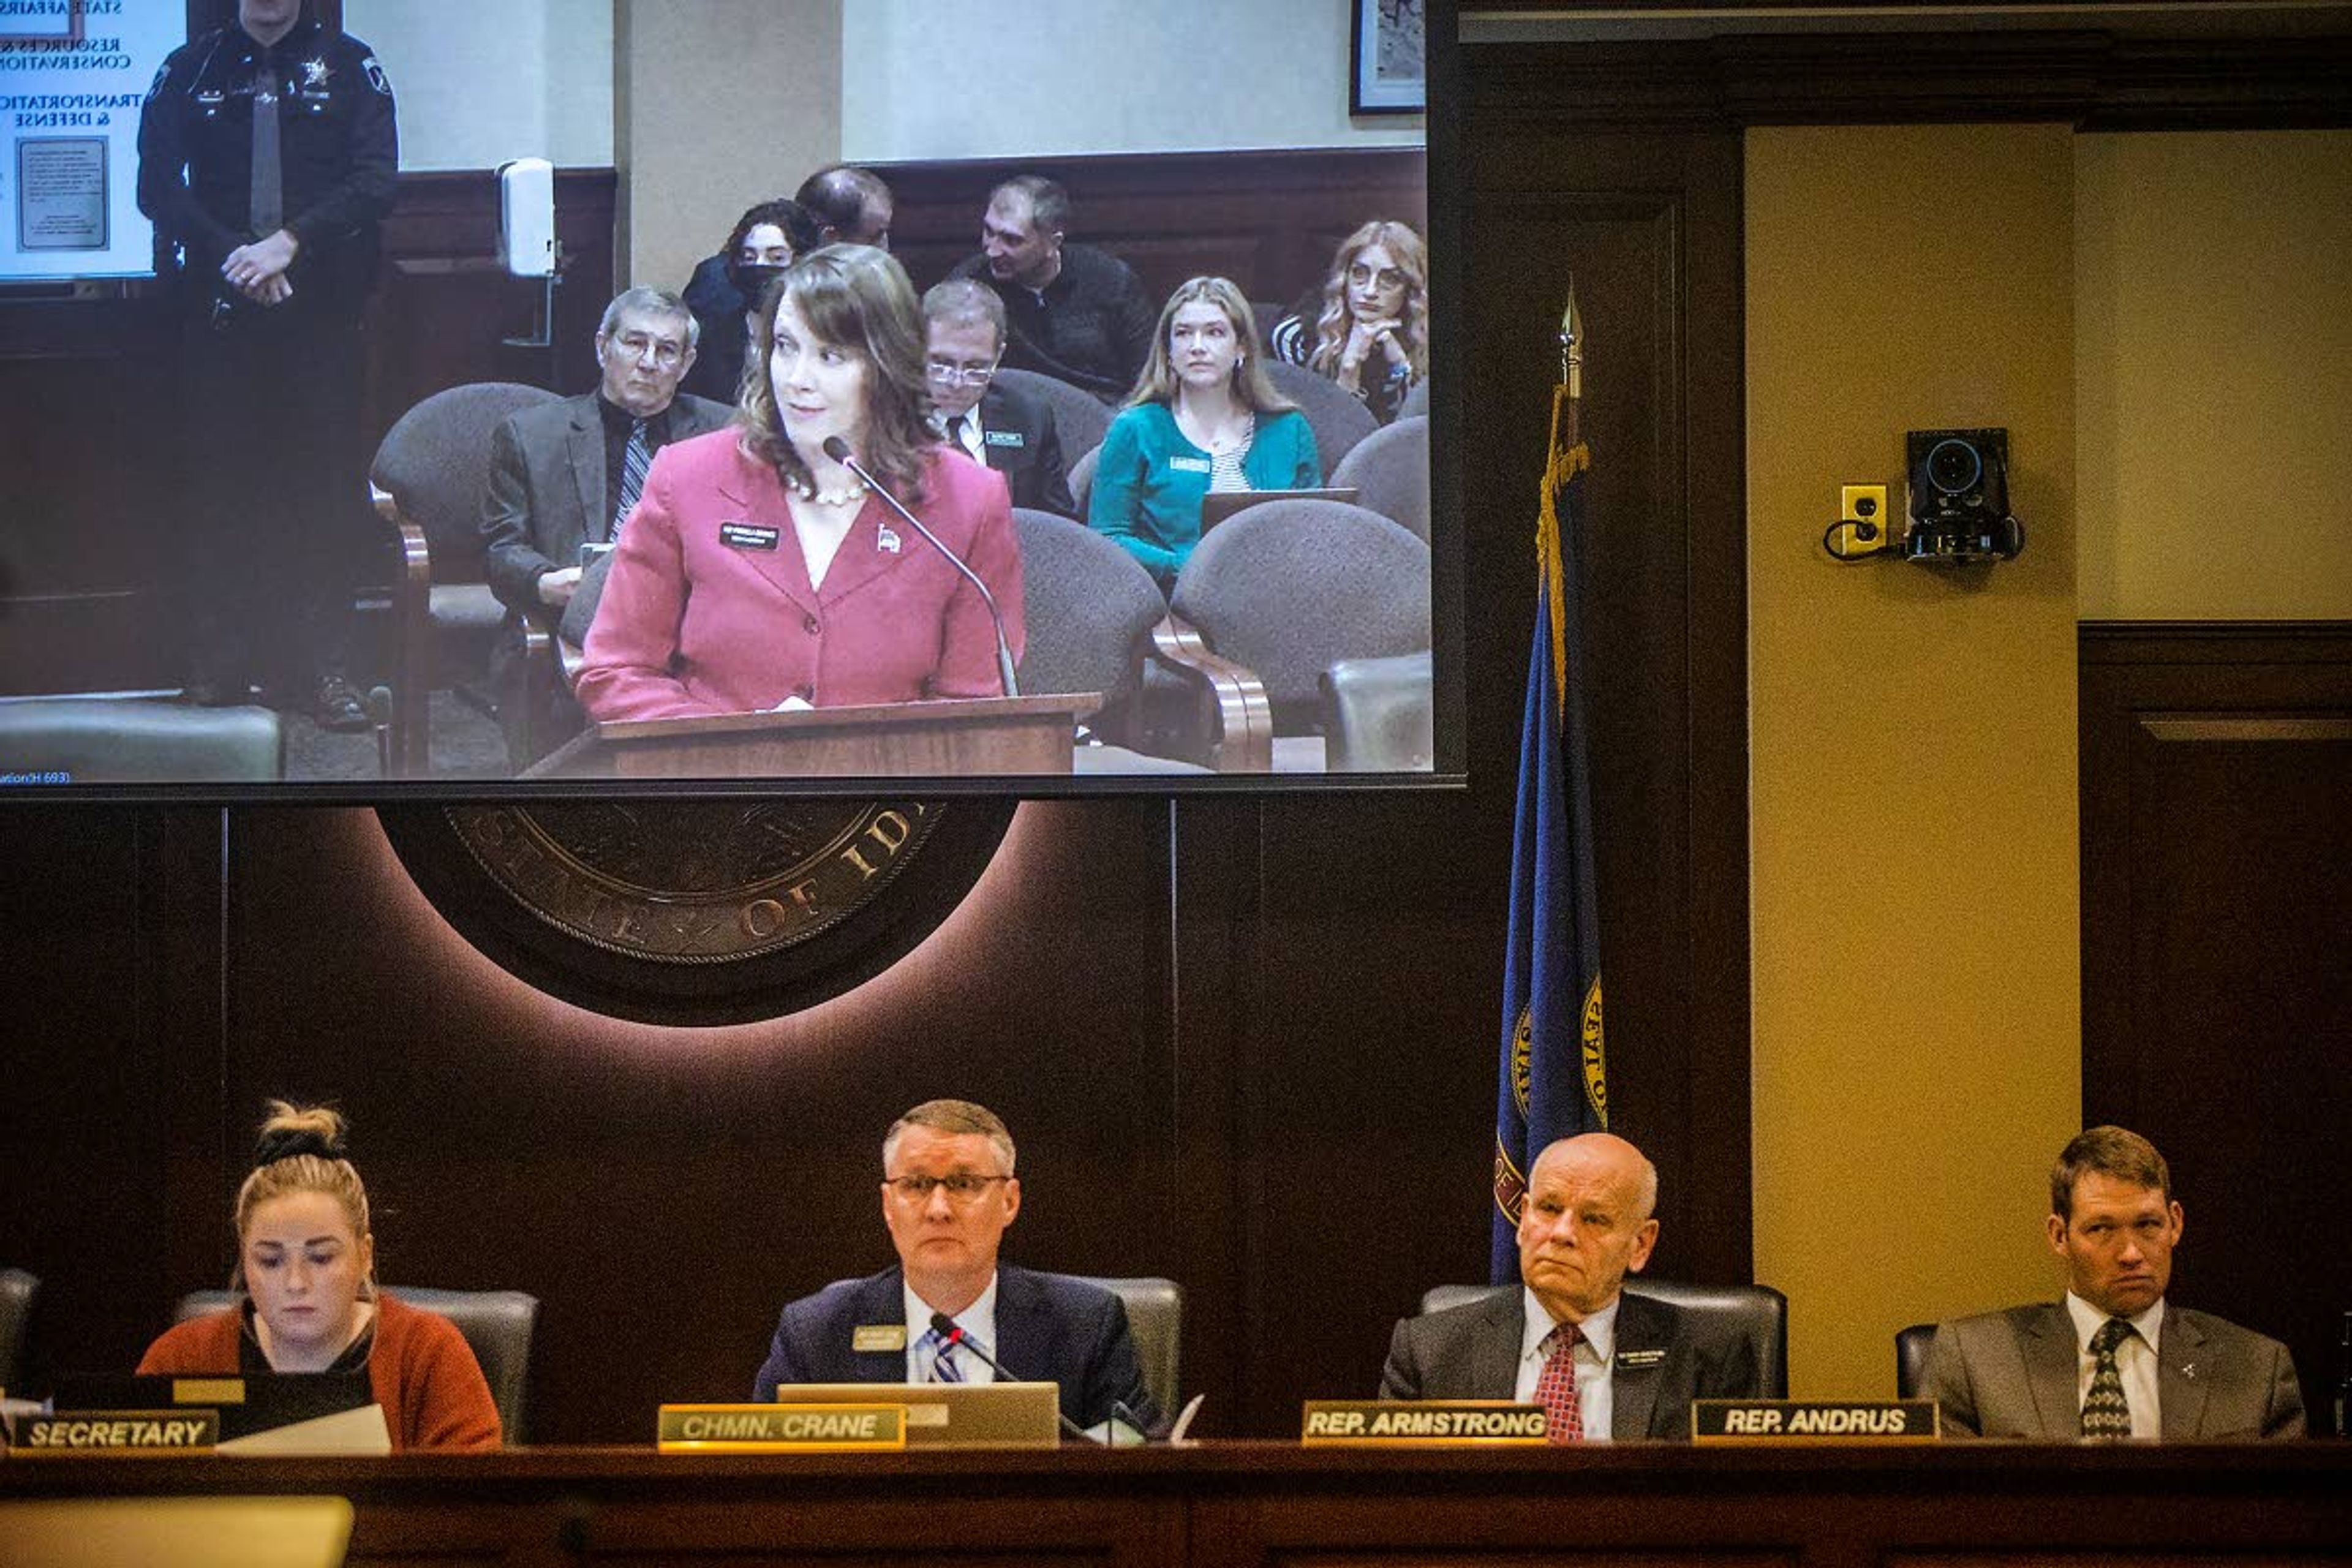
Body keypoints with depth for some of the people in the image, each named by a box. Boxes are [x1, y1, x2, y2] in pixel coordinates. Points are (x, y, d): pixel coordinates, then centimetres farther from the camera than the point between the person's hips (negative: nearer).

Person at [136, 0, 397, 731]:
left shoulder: (347, 67, 5)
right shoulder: (189, 69, 8)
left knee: (325, 490, -2)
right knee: (219, 486, 0)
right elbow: (157, 185, 2)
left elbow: (375, 179, -4)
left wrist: (288, 244, -15)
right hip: (216, 309, 1)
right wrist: (233, 257, -10)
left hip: (321, 311, 0)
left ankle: (316, 667, 2)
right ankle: (219, 664, 5)